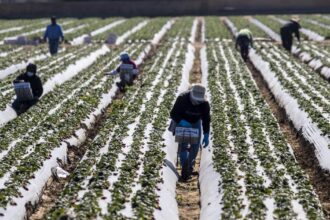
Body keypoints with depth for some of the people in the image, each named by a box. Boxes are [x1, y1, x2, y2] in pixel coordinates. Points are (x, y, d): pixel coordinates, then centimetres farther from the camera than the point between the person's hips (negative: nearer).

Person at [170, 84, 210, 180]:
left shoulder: (204, 103, -26)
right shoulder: (182, 98, -33)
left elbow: (206, 119, -16)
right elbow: (173, 114, -25)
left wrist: (206, 136, -21)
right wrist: (181, 121, -44)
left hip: (196, 122, 2)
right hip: (182, 121, -2)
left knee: (195, 145, 2)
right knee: (183, 144, -14)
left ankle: (190, 164, 24)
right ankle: (184, 165, -17)